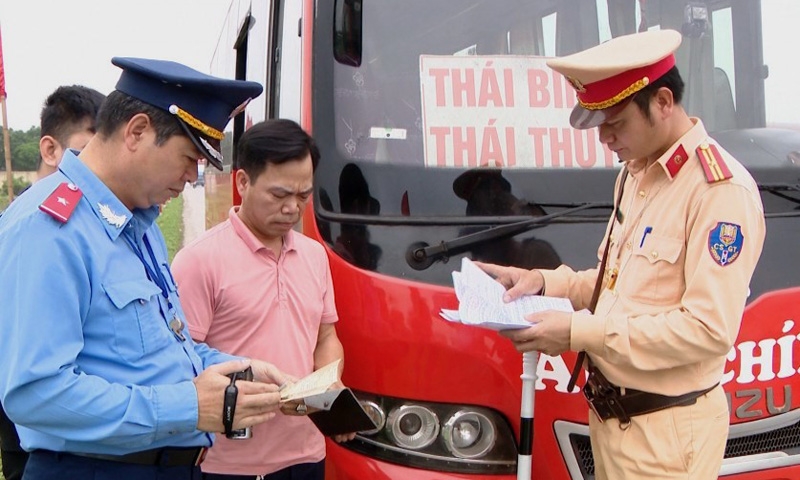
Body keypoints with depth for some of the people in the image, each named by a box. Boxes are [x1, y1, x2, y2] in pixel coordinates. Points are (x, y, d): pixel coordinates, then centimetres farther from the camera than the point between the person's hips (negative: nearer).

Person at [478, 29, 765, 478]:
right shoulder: (636, 172, 10)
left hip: (667, 430, -8)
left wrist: (580, 332, -23)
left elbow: (709, 329, -24)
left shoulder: (721, 188, -19)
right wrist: (545, 282, 1)